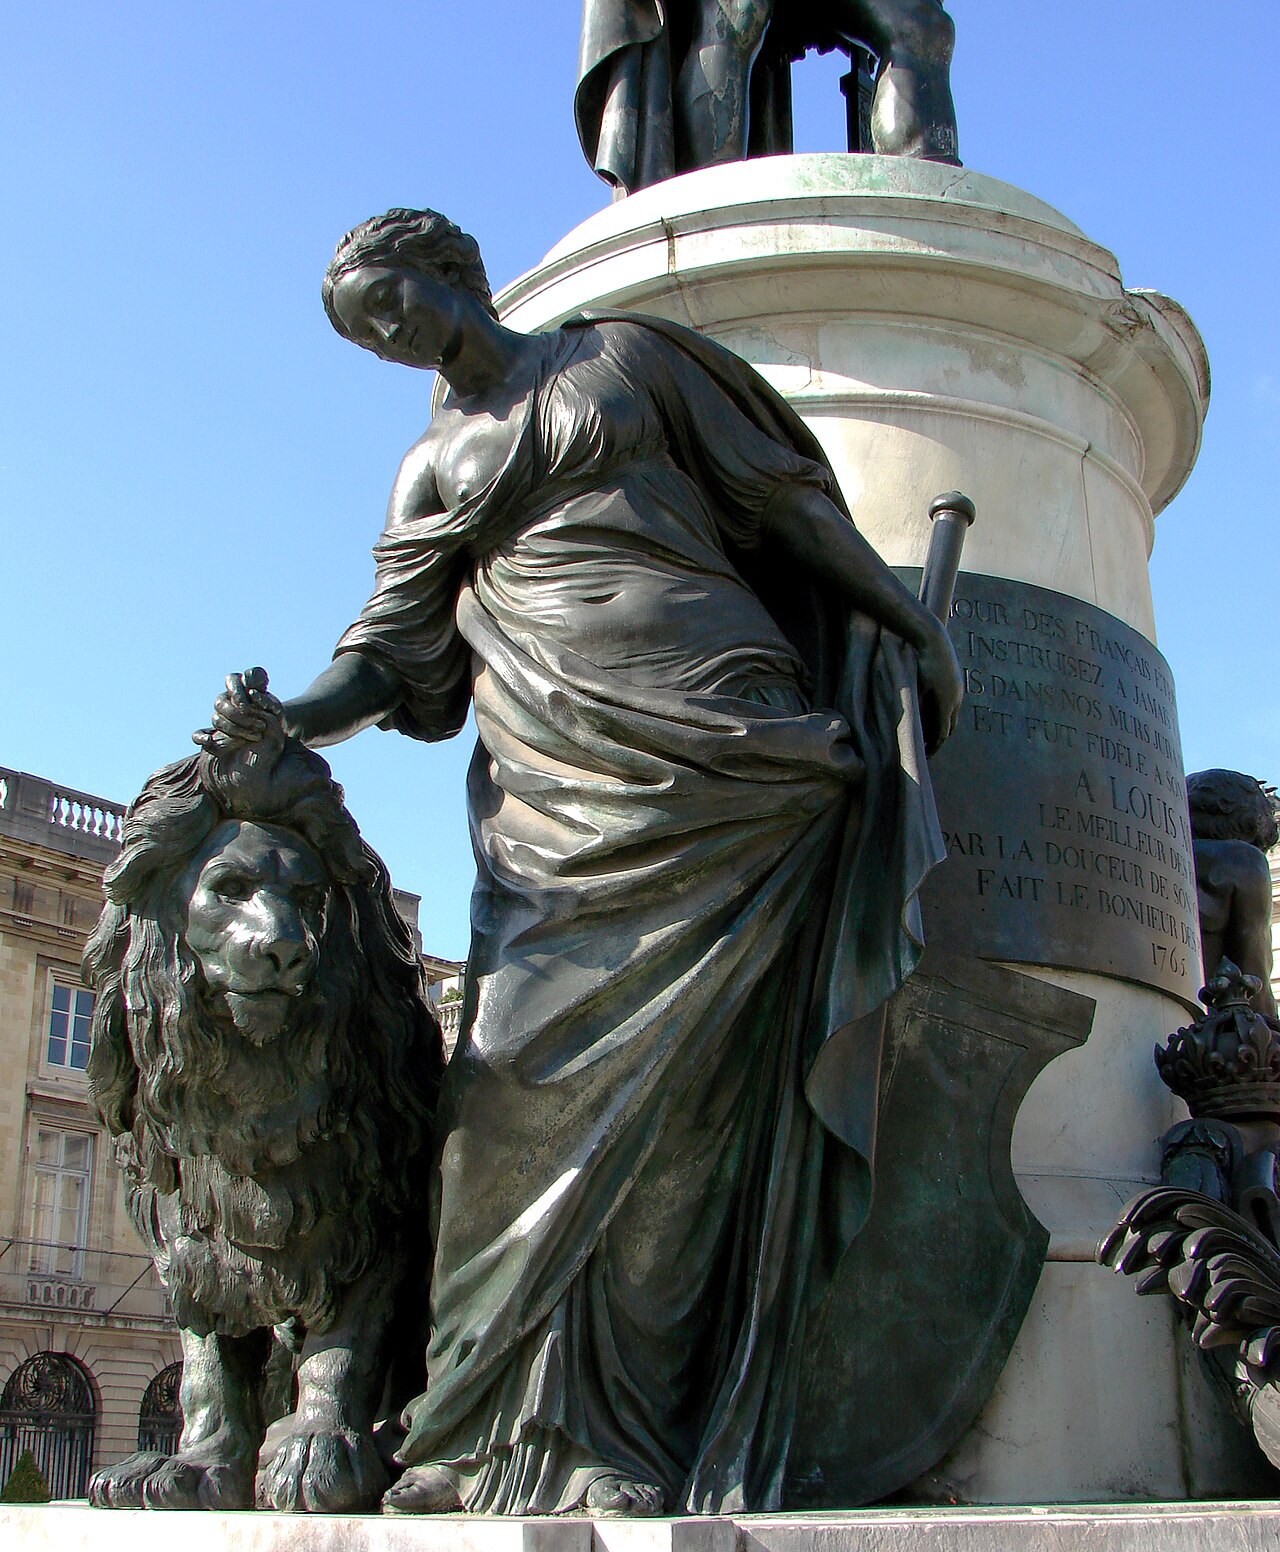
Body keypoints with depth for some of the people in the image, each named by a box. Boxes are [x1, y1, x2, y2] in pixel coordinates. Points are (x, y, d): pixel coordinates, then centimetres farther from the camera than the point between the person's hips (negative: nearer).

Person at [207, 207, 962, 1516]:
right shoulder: (432, 473, 20)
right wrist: (285, 718, -10)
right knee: (542, 1076, -6)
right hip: (563, 796, 4)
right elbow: (394, 658, 10)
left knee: (679, 1083, -8)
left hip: (716, 744, -3)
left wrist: (911, 643, 12)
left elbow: (790, 502, 13)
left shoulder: (626, 359, 12)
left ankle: (676, 1448, -2)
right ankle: (542, 1438, 2)